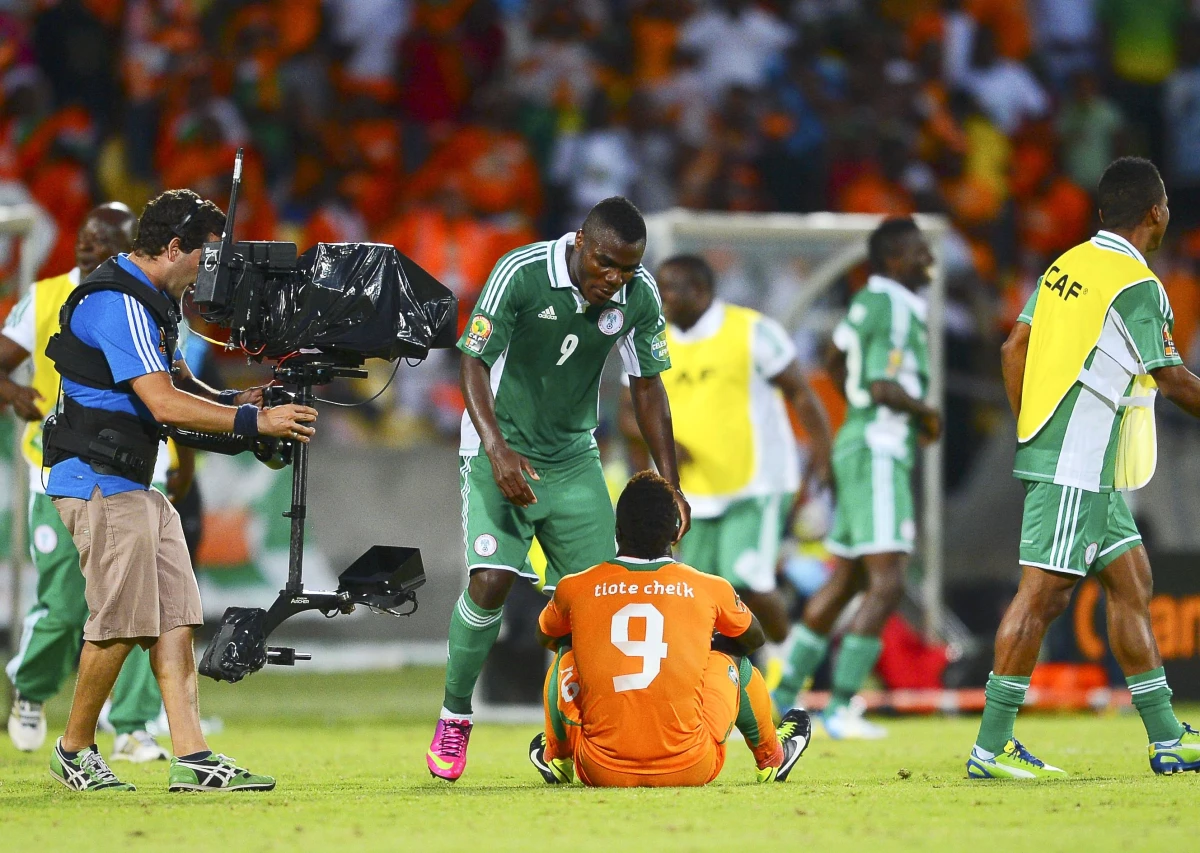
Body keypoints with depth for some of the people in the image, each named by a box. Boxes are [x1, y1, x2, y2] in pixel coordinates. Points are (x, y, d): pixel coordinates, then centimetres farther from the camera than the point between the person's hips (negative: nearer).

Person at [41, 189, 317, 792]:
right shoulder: (117, 304, -18)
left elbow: (178, 382, 27)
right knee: (121, 625, -8)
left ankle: (191, 758, -3)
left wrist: (229, 401, 7)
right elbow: (164, 404, -24)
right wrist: (253, 421, -19)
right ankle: (75, 751, 9)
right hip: (99, 482, -11)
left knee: (175, 620, 2)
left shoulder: (151, 301, 17)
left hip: (136, 485, 11)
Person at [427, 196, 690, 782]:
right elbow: (473, 364, -17)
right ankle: (453, 721, -1)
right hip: (500, 450, -4)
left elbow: (647, 386, 3)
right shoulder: (521, 273, -22)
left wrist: (669, 484, 0)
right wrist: (497, 449, -31)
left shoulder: (640, 295, -9)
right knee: (491, 579, -19)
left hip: (574, 458, 4)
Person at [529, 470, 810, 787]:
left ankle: (556, 760, 48)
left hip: (600, 771, 1)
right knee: (730, 653, 25)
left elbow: (545, 637, 25)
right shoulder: (710, 589, 0)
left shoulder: (574, 589, 0)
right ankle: (772, 758, 48)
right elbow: (755, 638, 24)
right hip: (690, 770, -1)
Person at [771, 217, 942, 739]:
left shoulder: (869, 301, 15)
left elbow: (836, 361, 29)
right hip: (878, 454, -10)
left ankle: (784, 696, 22)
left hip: (859, 444, 10)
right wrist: (925, 414, -7)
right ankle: (841, 709, -17)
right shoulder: (893, 307, -15)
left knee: (845, 581, 16)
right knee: (887, 584, -13)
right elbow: (884, 388, -24)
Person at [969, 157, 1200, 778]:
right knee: (1043, 593, -8)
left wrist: (1030, 431, 18)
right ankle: (991, 746, -8)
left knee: (1131, 584, 13)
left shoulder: (1068, 265, 10)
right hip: (1076, 468, -9)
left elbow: (1015, 349, 12)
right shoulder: (1137, 286, -14)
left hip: (1087, 471, 10)